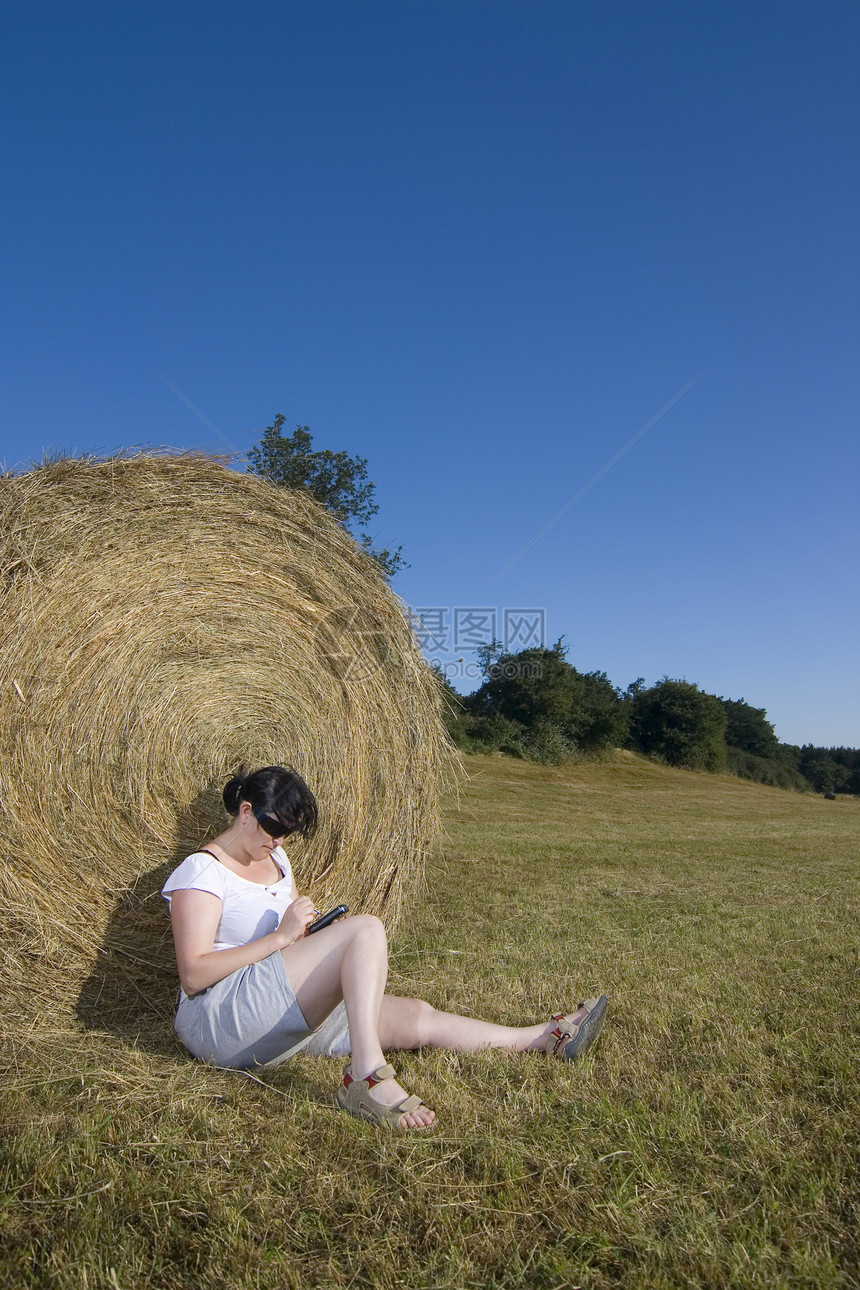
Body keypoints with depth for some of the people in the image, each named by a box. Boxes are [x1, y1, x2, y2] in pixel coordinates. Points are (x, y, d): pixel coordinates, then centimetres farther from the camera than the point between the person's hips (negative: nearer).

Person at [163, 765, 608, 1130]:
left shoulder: (275, 859, 16)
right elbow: (193, 976, -18)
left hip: (286, 1020, 8)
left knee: (416, 1016, -1)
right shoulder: (203, 870, -10)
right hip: (217, 1020, -8)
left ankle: (547, 1037, 8)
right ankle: (367, 1075, -36)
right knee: (365, 928, -25)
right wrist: (281, 936, -21)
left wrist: (306, 934, -2)